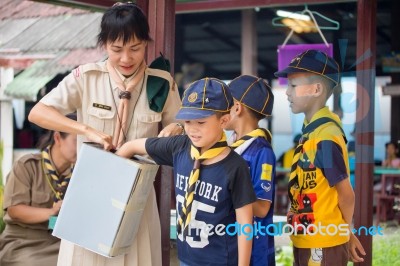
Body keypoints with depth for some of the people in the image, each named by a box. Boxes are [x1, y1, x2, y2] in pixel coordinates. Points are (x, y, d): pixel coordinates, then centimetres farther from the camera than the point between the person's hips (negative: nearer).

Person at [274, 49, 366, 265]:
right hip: (306, 241, 9)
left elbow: (345, 195, -14)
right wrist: (346, 234, 13)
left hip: (323, 244, -8)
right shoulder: (311, 130, 6)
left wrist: (345, 234, 2)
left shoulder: (326, 137, -20)